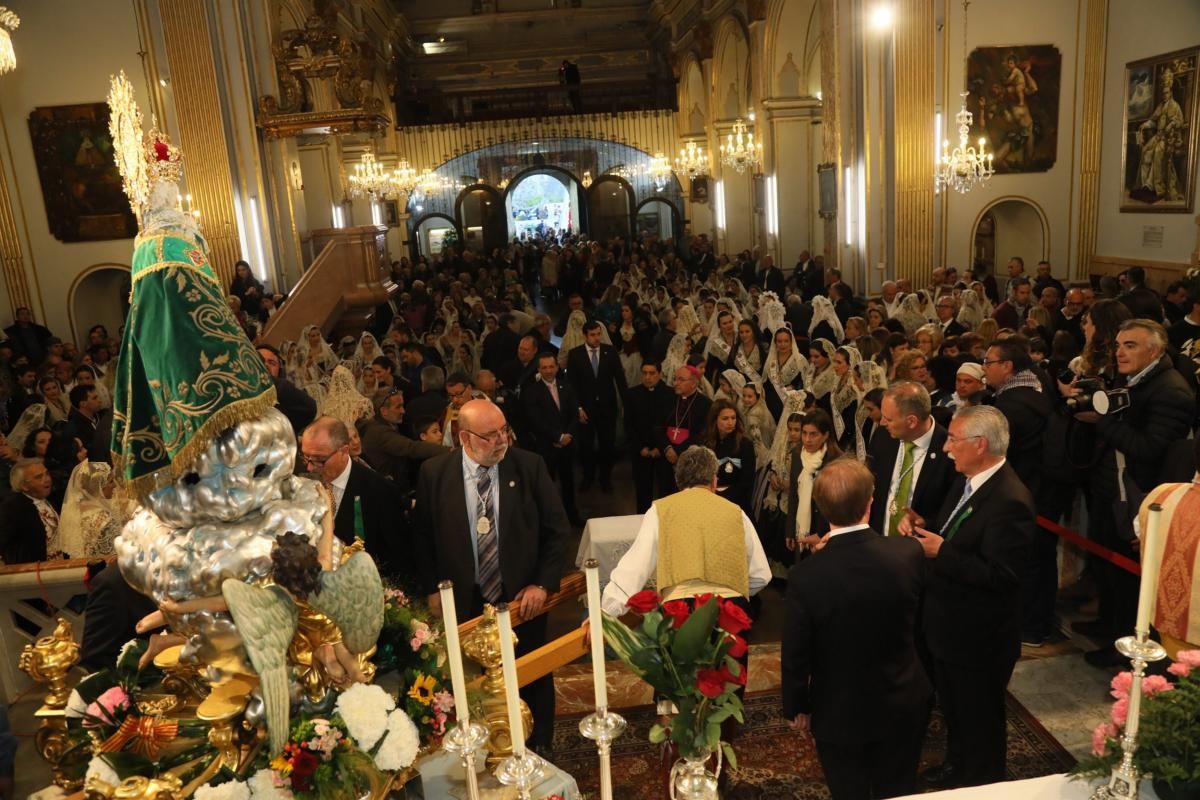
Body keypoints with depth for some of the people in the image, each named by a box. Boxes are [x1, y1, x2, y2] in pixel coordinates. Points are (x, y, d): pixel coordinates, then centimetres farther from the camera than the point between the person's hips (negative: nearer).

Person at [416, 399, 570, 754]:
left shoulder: (530, 466, -9)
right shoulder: (434, 473, -7)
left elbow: (557, 529, -3)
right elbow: (423, 534, 3)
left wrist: (542, 583, -8)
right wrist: (432, 588, -1)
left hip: (522, 596, 1)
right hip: (464, 601, 0)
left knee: (532, 680, 16)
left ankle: (538, 750, 38)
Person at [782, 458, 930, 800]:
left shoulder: (806, 575, -28)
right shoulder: (909, 553, -21)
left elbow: (795, 654, -16)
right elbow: (915, 615, 1)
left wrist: (796, 708, 1)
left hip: (840, 714, -2)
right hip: (903, 706, 3)